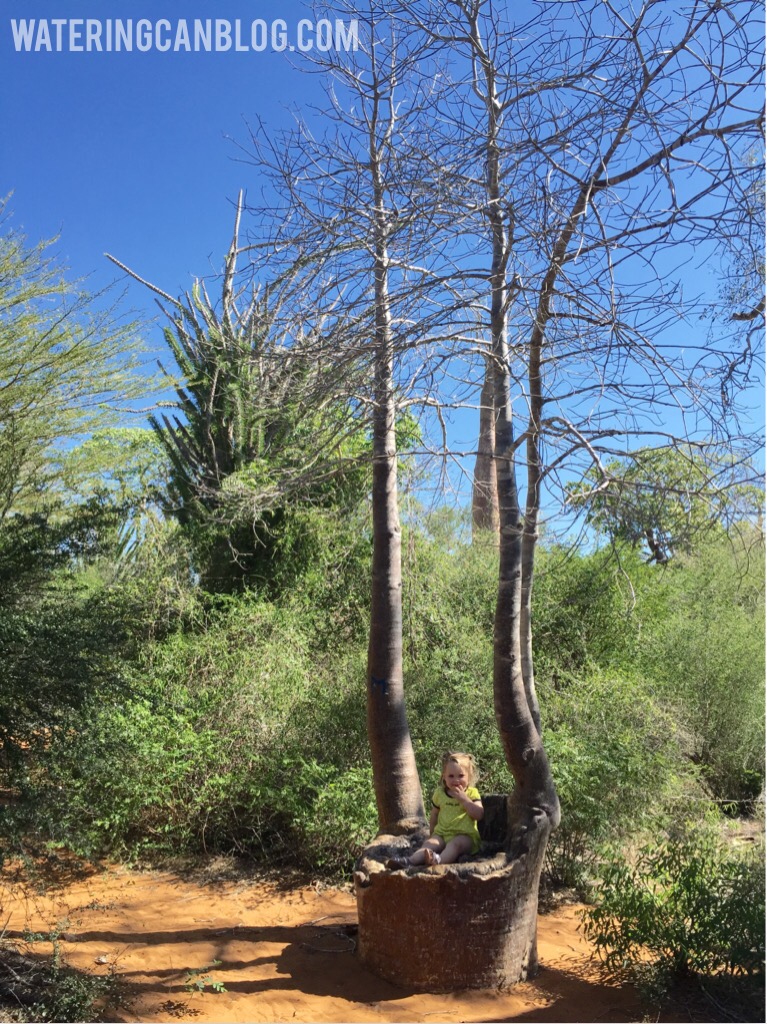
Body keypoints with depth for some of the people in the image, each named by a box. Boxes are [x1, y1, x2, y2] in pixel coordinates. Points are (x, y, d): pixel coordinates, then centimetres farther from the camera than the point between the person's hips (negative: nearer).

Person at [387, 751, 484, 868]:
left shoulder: (472, 793, 3)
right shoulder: (439, 793, 13)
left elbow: (479, 815, -12)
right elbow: (434, 816, 24)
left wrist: (463, 798, -15)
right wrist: (432, 835, 17)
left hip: (465, 836, -4)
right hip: (441, 834, 4)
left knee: (454, 844, -35)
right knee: (430, 843, -25)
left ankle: (439, 860, -64)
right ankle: (411, 861, -50)